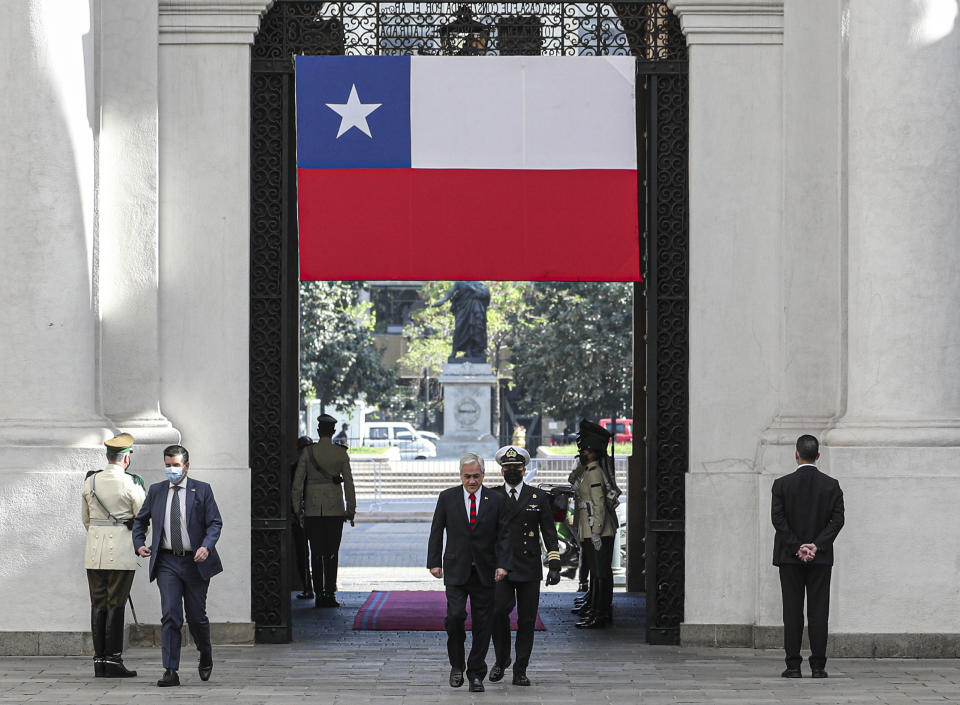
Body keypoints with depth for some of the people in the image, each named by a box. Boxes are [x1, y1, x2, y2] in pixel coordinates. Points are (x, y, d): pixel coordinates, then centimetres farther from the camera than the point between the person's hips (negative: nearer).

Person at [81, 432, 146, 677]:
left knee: (98, 605, 7)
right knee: (115, 606, -2)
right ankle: (113, 660, -4)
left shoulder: (90, 481, 6)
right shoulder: (131, 484, -8)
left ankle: (99, 661, 7)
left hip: (94, 551, 4)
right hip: (121, 551, -4)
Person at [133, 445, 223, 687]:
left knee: (196, 616, 7)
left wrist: (207, 547, -18)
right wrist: (139, 544, 4)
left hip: (195, 561, -1)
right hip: (167, 562, 1)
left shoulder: (202, 490, 1)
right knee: (170, 616, -9)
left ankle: (206, 656, 35)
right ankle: (171, 671, -10)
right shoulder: (156, 491, 8)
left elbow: (215, 523, -1)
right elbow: (140, 520, 20)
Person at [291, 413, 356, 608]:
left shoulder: (307, 451, -1)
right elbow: (348, 482, 0)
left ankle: (319, 594, 3)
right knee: (332, 553, 2)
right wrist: (351, 510, 7)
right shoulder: (341, 453, -1)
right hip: (334, 509, 0)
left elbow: (297, 482, -1)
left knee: (316, 553, 5)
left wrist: (296, 509, 5)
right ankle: (330, 594, -3)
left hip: (312, 509, 1)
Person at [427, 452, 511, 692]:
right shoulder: (447, 498, 3)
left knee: (482, 623, 2)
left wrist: (502, 565, -10)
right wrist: (434, 562, 0)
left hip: (485, 572, 1)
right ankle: (457, 665, 6)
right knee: (455, 615, -14)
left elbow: (504, 535, 1)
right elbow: (436, 532, 6)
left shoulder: (497, 500, 2)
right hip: (456, 570, -1)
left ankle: (476, 674, 11)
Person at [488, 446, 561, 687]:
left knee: (527, 620, 0)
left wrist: (554, 564, -2)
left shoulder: (539, 498, 8)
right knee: (499, 610, -19)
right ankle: (501, 659, 1)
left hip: (528, 568, 1)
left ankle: (520, 671, 10)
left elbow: (550, 533, 8)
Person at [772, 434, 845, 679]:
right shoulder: (831, 485, 1)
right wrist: (816, 545, -8)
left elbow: (778, 518, -9)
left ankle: (793, 665, 0)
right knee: (819, 612, 2)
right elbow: (838, 519, -5)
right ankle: (818, 666, 0)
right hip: (821, 558, 1)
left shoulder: (782, 484, -3)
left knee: (792, 612, 2)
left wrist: (796, 546, -8)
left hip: (790, 557, -1)